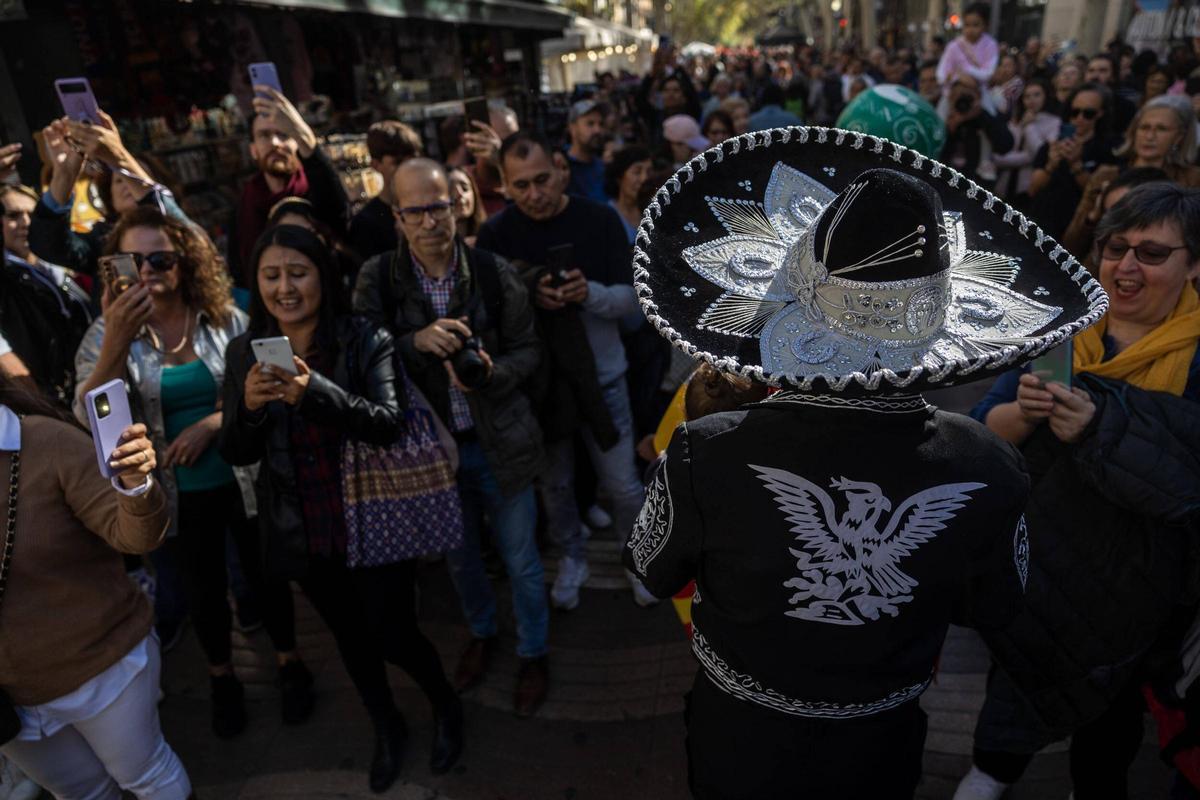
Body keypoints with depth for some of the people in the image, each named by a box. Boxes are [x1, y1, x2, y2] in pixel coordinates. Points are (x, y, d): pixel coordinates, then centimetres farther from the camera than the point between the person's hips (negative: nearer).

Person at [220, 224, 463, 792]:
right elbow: (235, 454, 0)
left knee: (392, 637, 4)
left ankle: (446, 707, 38)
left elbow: (390, 426, -23)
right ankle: (387, 727, 47)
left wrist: (314, 392, -36)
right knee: (349, 636, 20)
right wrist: (249, 406, -22)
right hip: (300, 532, 4)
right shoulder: (245, 352, -1)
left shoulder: (366, 340, -12)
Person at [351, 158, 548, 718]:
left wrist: (491, 373, -24)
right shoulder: (377, 279, -8)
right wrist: (417, 341, -28)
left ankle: (533, 653, 39)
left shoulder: (494, 272, -11)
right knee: (459, 556, 23)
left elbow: (528, 350, -4)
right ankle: (481, 633, 52)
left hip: (500, 442, -1)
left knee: (521, 560, 12)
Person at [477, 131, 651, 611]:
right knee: (553, 484, 16)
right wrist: (526, 295, -24)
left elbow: (630, 298, -9)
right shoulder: (495, 234, -6)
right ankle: (572, 558, 41)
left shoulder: (600, 220, -8)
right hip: (537, 379, 1)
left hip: (601, 375, -1)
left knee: (623, 485, 7)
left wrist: (589, 293, -29)